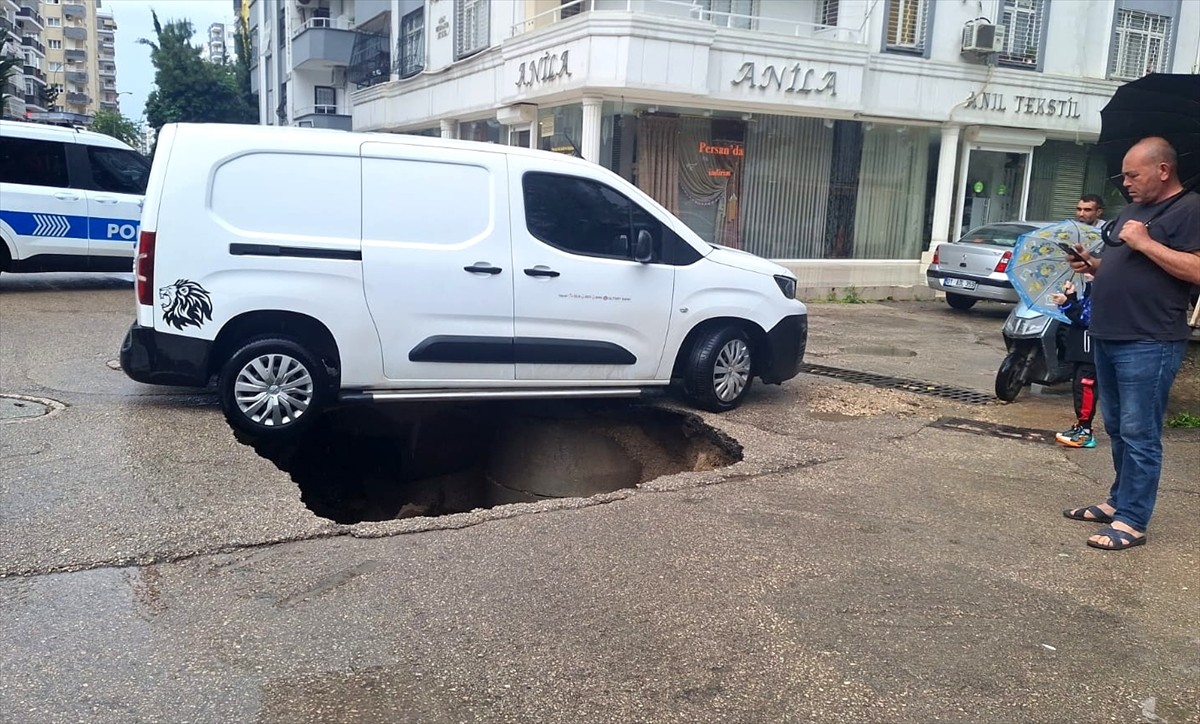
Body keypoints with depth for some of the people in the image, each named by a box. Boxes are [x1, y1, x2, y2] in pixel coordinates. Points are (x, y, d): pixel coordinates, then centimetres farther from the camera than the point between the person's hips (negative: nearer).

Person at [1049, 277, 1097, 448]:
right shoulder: (1090, 288, 15)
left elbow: (1086, 317, -22)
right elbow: (1080, 311, 17)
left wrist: (1067, 303, -25)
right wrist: (1070, 296, 6)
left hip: (1091, 348, -11)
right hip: (1081, 347, 11)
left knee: (1084, 385, -11)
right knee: (1077, 385, 15)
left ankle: (1085, 432, -8)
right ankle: (1080, 426, 24)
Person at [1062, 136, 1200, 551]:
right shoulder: (1133, 210, 20)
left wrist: (1145, 243, -19)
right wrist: (1093, 266, 9)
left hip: (1149, 344, -9)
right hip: (1107, 338, 9)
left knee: (1138, 434, -5)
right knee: (1117, 429, 16)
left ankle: (1132, 522, 0)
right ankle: (1118, 501, 27)